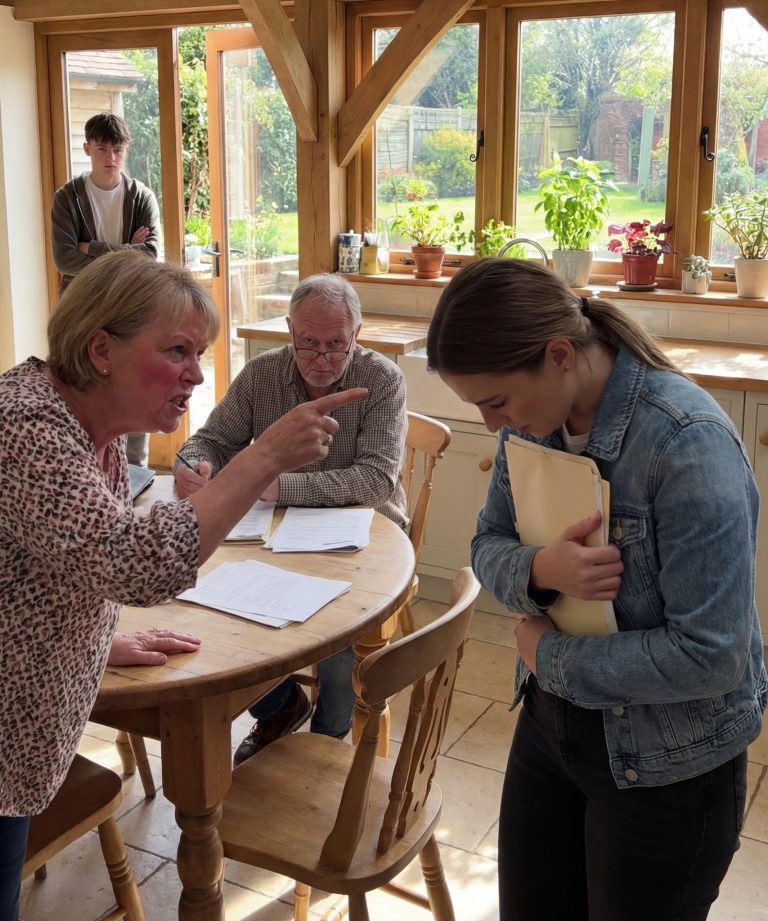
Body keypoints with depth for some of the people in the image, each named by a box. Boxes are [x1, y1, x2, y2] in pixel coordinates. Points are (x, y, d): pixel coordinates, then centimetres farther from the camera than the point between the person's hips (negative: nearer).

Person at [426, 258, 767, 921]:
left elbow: (710, 654, -29)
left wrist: (551, 657, -18)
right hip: (550, 725, 6)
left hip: (667, 766, -6)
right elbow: (488, 546, 2)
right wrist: (538, 571, -21)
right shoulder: (533, 419, -6)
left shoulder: (688, 443, -28)